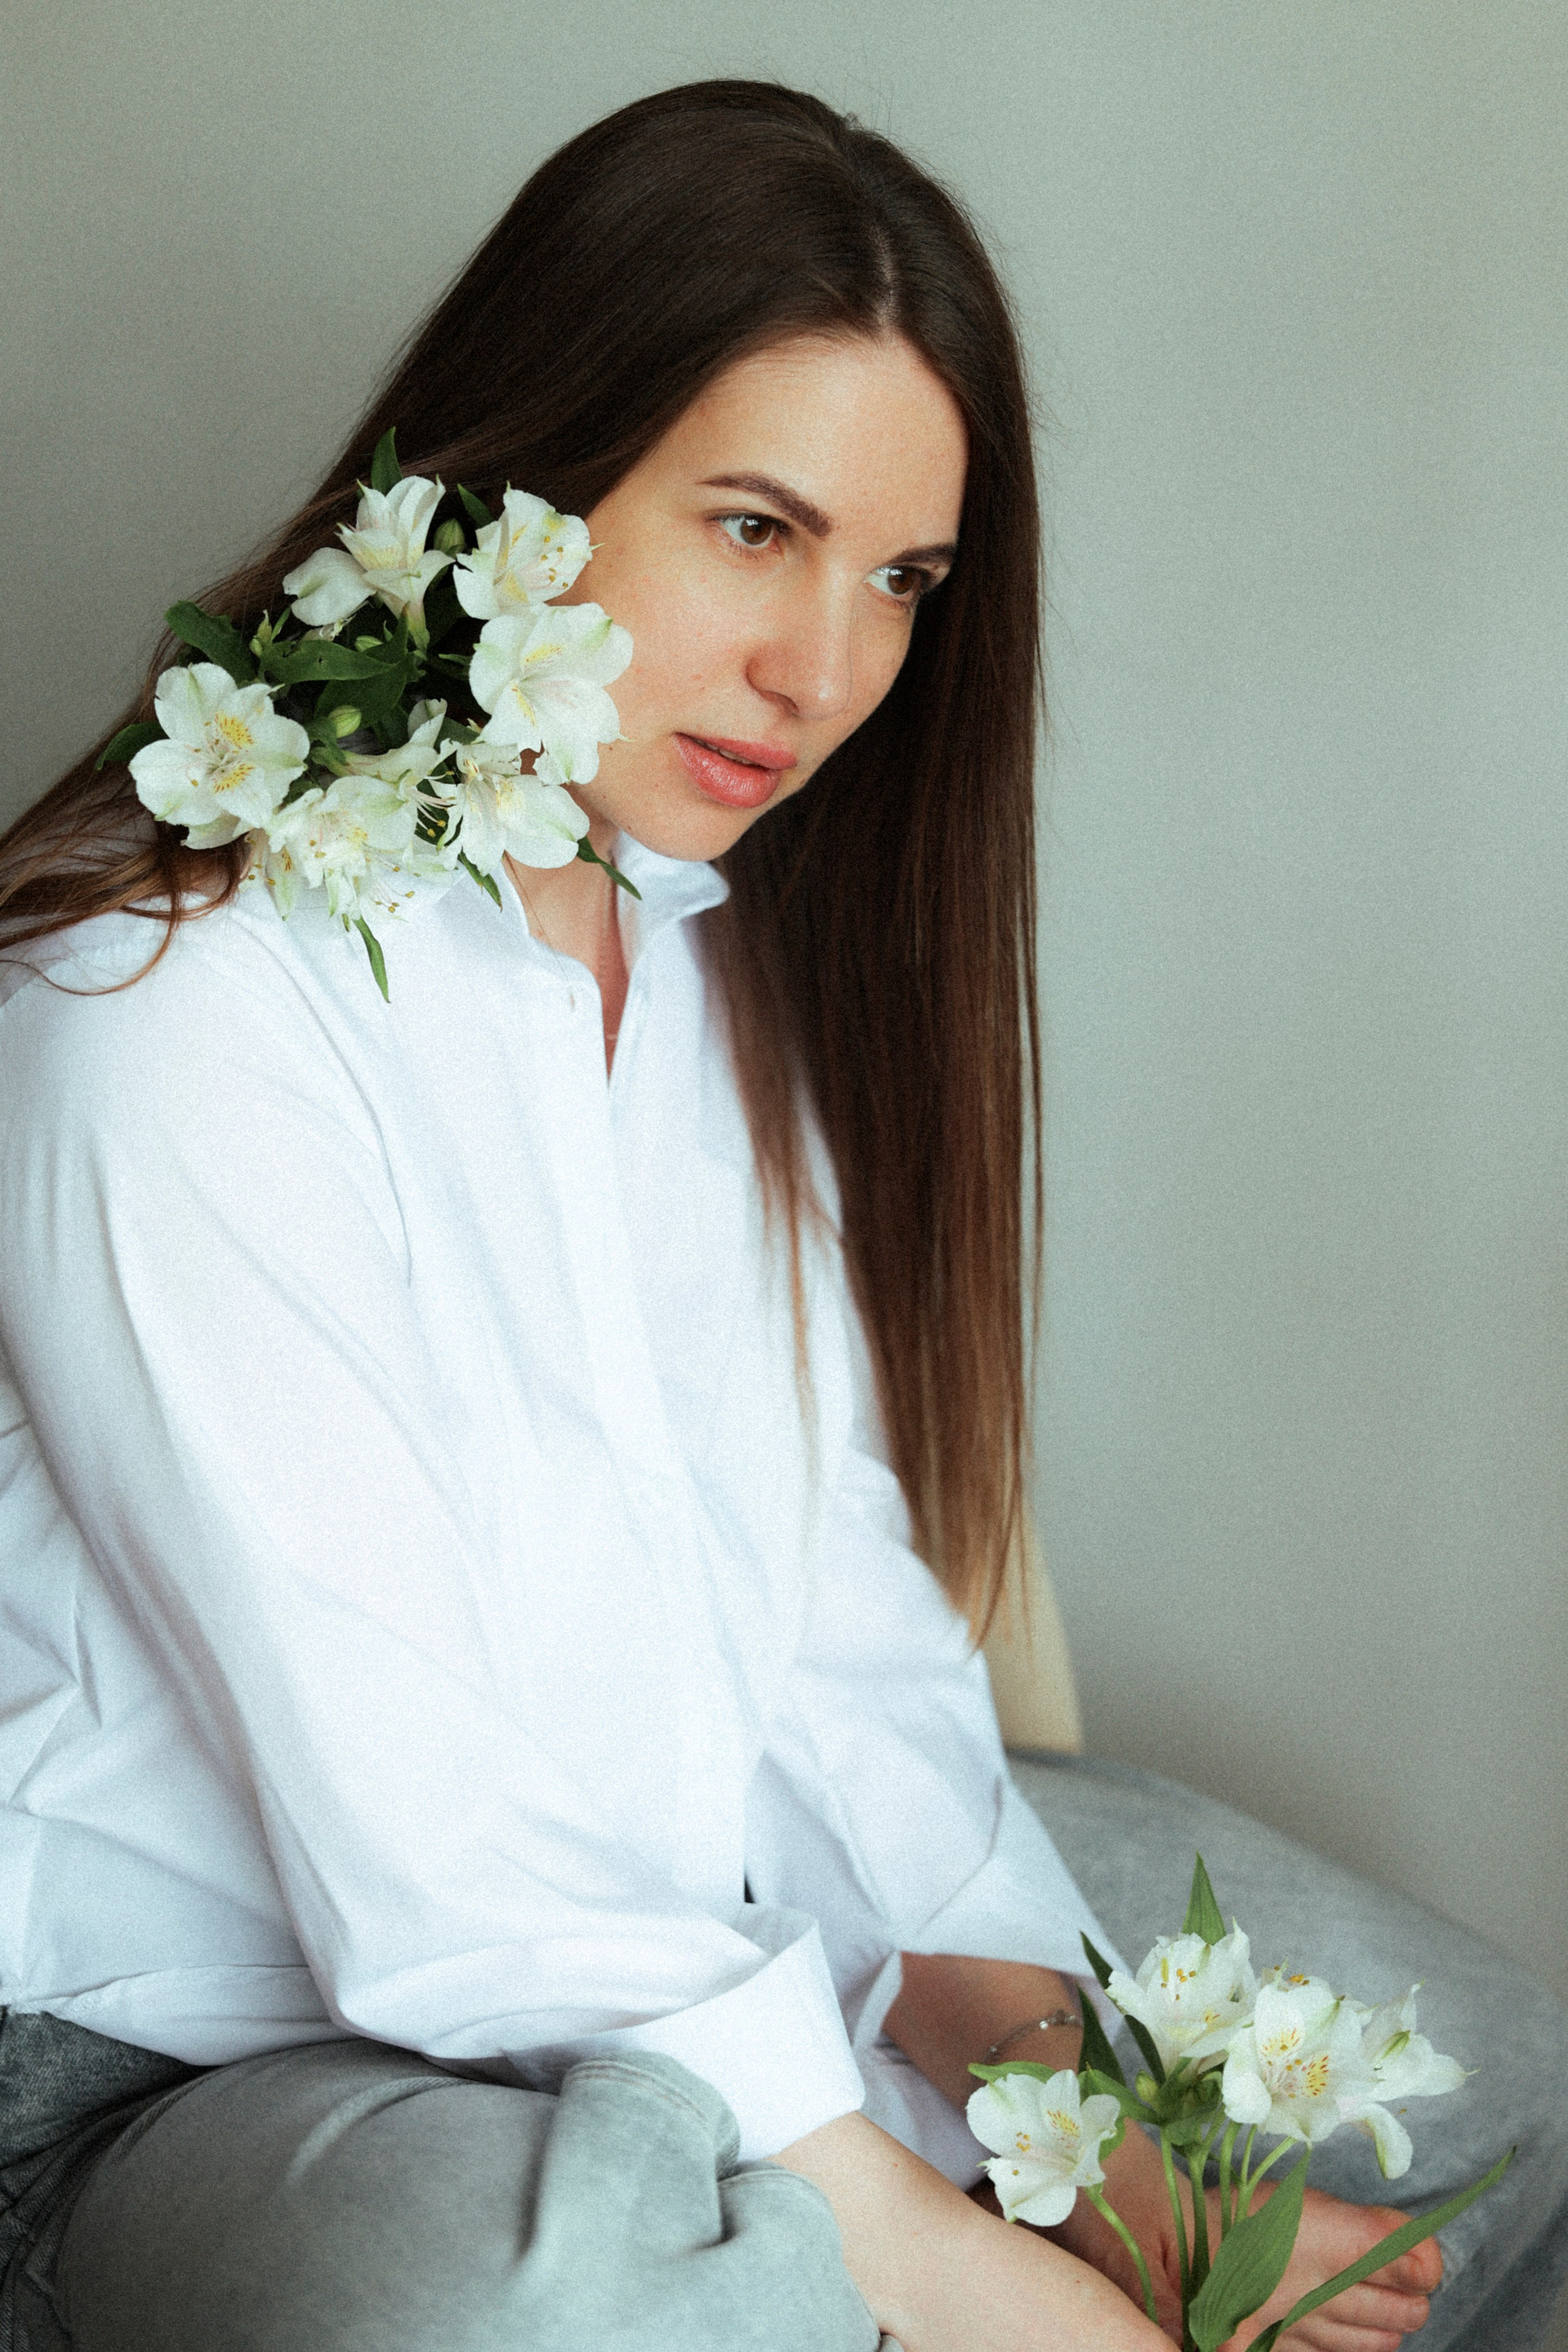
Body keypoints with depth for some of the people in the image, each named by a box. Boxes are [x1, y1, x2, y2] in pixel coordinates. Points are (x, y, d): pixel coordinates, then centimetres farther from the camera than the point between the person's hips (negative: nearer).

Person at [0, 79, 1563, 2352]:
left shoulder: (748, 963, 7)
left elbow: (841, 1612, 0)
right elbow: (413, 1845, -23)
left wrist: (1061, 2089, -12)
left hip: (725, 1933, 7)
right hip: (216, 2064, -6)